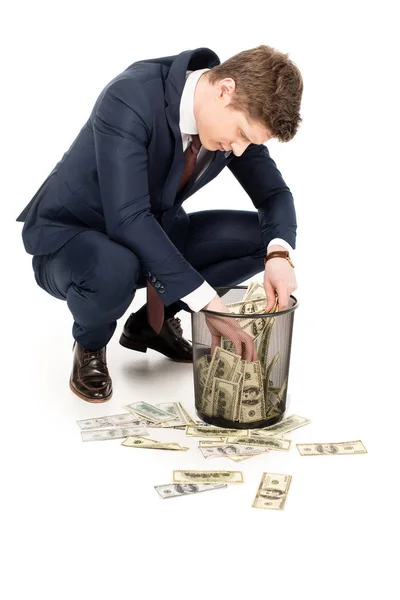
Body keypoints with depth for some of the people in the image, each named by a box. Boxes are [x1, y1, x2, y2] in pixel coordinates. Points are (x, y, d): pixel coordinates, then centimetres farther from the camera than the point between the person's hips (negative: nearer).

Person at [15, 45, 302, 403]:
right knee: (115, 272, -40)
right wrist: (206, 300, -39)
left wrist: (279, 254, -24)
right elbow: (127, 219, -38)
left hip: (152, 236, 6)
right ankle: (90, 345, -4)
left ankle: (154, 320, 7)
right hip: (67, 237, -6)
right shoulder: (130, 97, -32)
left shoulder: (238, 115, -11)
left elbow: (275, 194, -1)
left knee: (262, 236, -9)